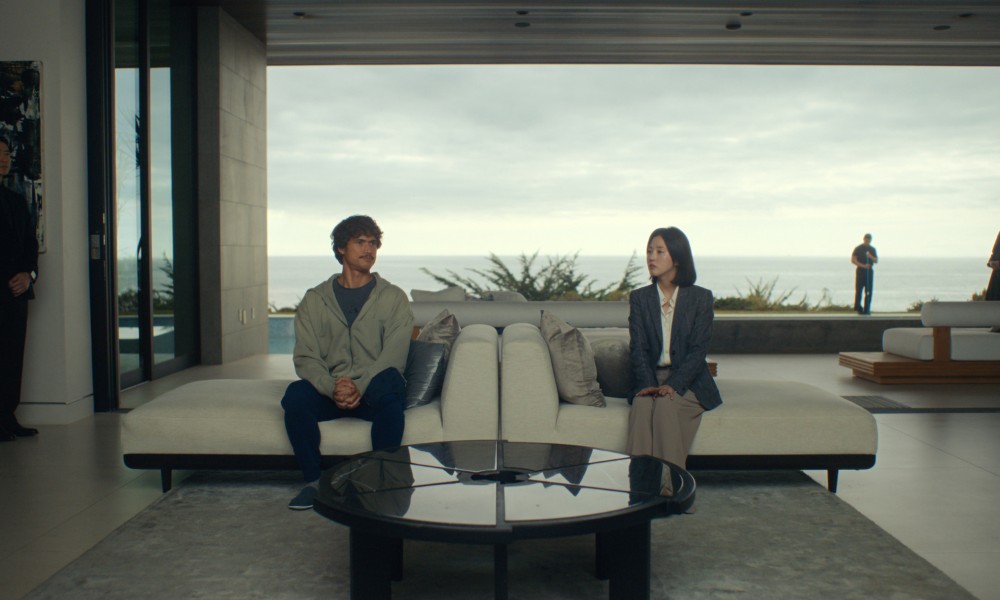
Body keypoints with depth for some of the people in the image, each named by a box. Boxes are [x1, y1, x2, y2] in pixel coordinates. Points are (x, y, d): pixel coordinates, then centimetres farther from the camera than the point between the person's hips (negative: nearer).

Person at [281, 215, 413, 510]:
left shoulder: (393, 297, 6)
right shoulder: (314, 300, 10)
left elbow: (394, 356, -7)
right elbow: (305, 358, 0)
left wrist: (359, 387, -23)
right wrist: (333, 388, -20)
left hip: (374, 392, -1)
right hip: (329, 392, 2)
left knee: (390, 382, -36)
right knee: (295, 395, -30)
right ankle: (314, 480, -14)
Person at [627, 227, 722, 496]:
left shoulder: (700, 297, 2)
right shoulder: (639, 297, 9)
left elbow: (698, 349, -6)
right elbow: (637, 348, 0)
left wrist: (673, 384, -21)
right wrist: (649, 383, -18)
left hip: (688, 381, -2)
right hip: (650, 379, 2)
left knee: (666, 404, -33)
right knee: (642, 405, -31)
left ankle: (670, 485, -31)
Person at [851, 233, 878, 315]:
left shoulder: (872, 249, 12)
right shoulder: (858, 248, -1)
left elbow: (876, 260, 10)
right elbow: (853, 260, -7)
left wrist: (871, 257, -12)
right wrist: (863, 265, -17)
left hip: (869, 271, 4)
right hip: (860, 271, -4)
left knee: (869, 291, 0)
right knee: (858, 289, -5)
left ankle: (867, 309, 2)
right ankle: (858, 307, 7)